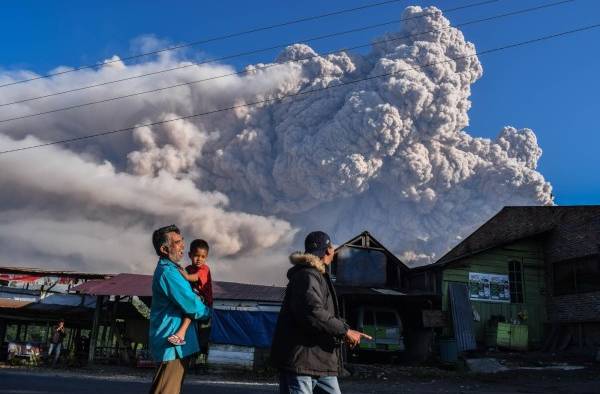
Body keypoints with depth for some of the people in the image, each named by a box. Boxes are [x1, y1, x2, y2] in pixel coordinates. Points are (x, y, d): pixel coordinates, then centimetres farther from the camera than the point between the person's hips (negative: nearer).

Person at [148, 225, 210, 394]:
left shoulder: (170, 269, 14)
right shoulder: (167, 272, -20)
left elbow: (185, 295, 31)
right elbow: (192, 306, -21)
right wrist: (207, 311, -2)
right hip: (173, 345, -11)